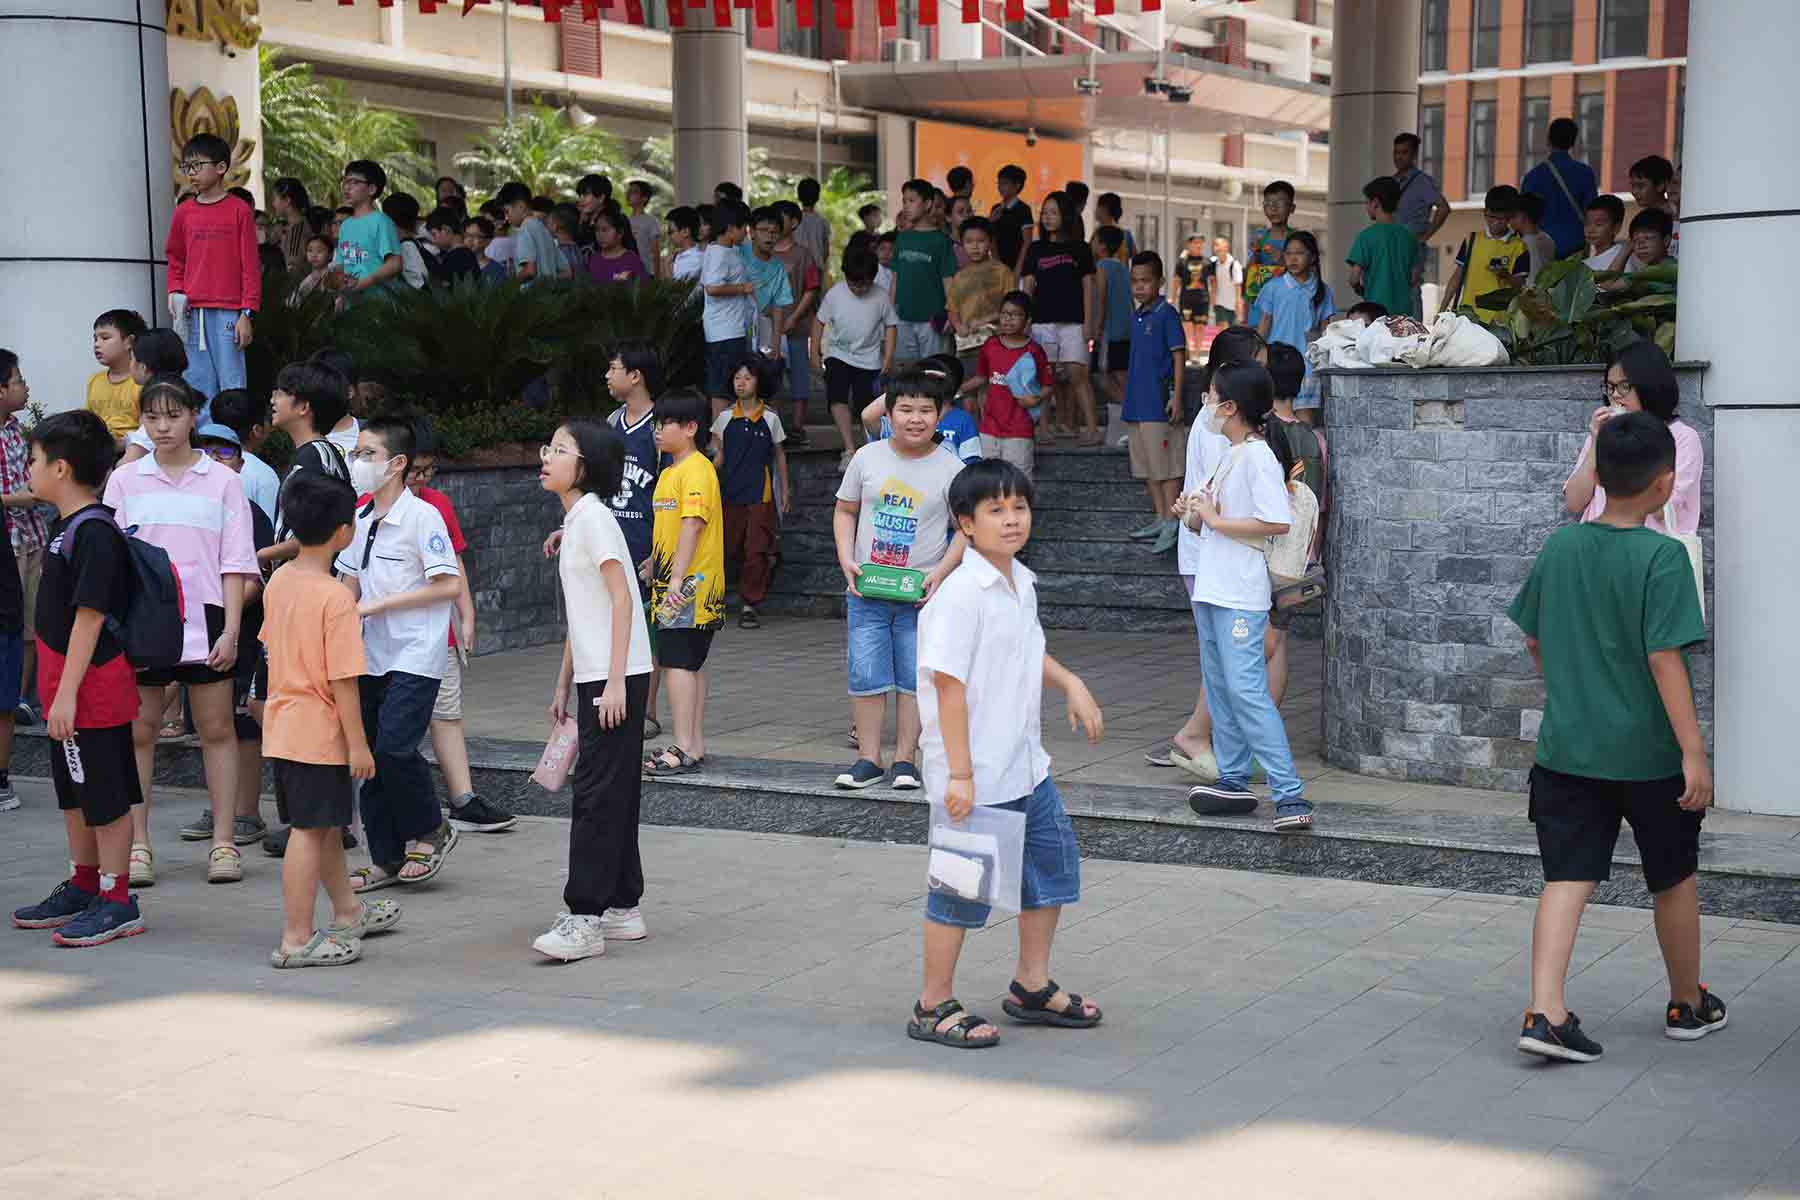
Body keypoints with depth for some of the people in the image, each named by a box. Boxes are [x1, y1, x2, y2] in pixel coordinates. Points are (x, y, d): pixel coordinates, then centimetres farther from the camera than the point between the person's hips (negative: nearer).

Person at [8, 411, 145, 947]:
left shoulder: (94, 532, -19)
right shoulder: (67, 525, 12)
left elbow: (90, 617, -22)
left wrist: (68, 693, -23)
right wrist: (57, 692, 20)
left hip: (94, 689, -10)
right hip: (69, 687, 10)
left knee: (106, 797, -1)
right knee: (74, 793, 18)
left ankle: (118, 901, 6)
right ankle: (83, 888, 29)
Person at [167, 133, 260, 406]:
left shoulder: (240, 210, -2)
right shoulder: (183, 213, 11)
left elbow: (250, 266, -3)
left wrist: (247, 314, -8)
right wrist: (175, 293, 3)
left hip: (228, 312, -4)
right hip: (192, 313, 4)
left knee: (231, 387, -5)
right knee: (199, 389, 5)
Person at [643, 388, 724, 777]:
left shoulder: (697, 470, -13)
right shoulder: (669, 472, 18)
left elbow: (692, 526, -22)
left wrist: (677, 578, -27)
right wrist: (651, 568, 30)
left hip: (690, 587, -10)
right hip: (670, 585, 10)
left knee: (678, 662, -12)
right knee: (691, 664, 12)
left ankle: (684, 749, -12)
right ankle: (695, 745, 17)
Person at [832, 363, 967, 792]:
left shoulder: (950, 468, -4)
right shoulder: (868, 458, 1)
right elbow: (845, 511, 11)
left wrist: (940, 572, -13)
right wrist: (847, 560, -3)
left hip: (920, 594, -1)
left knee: (914, 677, 4)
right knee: (866, 676, 1)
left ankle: (905, 760, 14)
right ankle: (868, 759, 11)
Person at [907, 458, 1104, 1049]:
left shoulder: (1021, 584, 8)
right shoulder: (961, 595, -20)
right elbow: (949, 685, -22)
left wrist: (1070, 682, 12)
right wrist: (960, 774, -24)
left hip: (1025, 766, 9)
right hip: (976, 777, -9)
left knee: (1054, 861, 16)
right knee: (964, 887, 0)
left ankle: (1032, 987, 32)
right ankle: (934, 1005, 16)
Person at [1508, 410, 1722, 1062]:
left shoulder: (1560, 546, 2)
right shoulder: (1662, 556, -15)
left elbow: (1533, 638, 12)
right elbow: (1664, 657, -20)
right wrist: (1693, 751, -18)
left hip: (1566, 746, 4)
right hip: (1648, 752, -4)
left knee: (1567, 879, 2)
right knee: (1674, 881, 15)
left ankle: (1545, 1011, -13)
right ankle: (1689, 1003, 32)